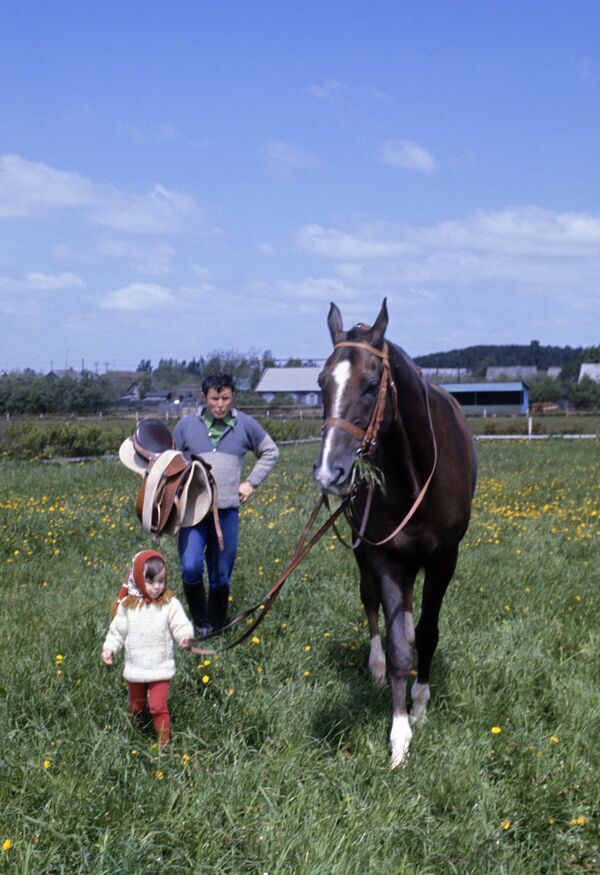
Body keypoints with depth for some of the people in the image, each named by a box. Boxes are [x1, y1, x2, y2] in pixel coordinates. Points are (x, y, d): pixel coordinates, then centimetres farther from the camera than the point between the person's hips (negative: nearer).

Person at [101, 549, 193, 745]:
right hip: (135, 669, 3)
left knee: (158, 707, -8)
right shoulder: (128, 605, -7)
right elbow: (117, 630, 3)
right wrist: (109, 648, -6)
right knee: (136, 706, 21)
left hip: (160, 669, -3)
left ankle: (163, 742, 6)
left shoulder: (170, 604, -12)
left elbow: (181, 626, -14)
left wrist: (185, 636, -34)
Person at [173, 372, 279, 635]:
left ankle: (216, 631, 21)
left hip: (227, 510, 1)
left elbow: (270, 452, 20)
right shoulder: (187, 424, 2)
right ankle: (200, 624, 2)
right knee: (191, 568, -17)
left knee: (221, 576, 6)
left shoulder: (245, 424, 5)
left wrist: (251, 482, 9)